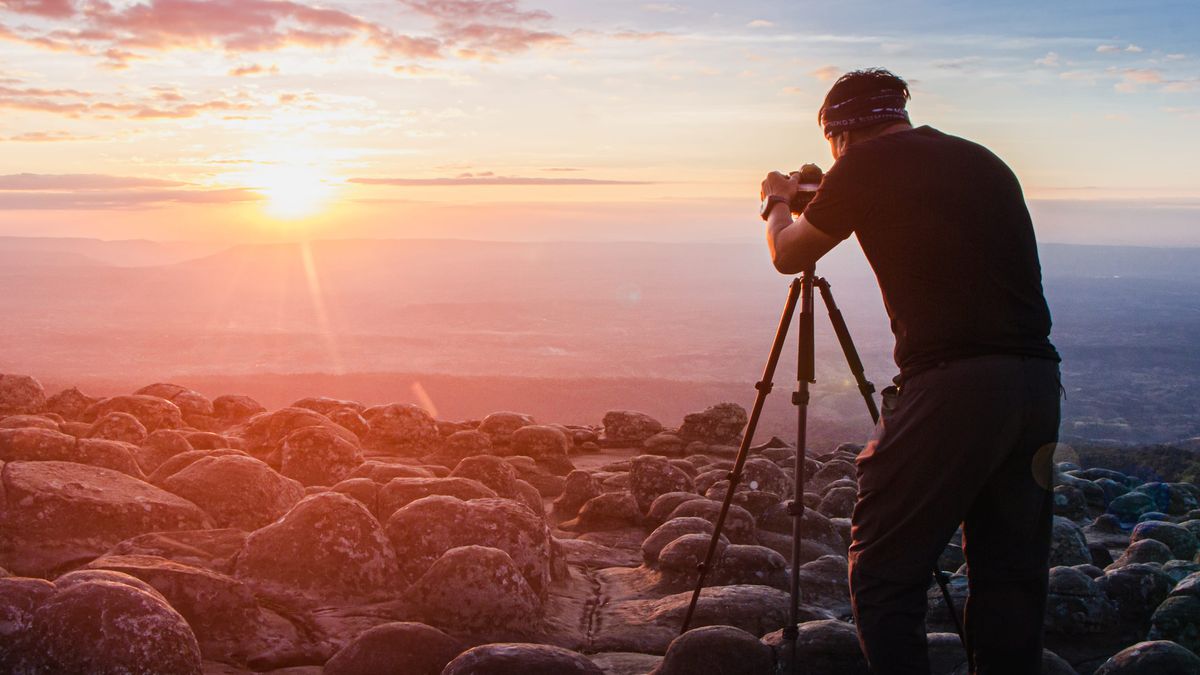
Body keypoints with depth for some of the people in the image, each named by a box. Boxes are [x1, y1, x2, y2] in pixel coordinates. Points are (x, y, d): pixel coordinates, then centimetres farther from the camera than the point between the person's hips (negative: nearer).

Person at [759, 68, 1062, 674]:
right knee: (1011, 576, 15)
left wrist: (777, 203, 35)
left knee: (882, 577, 2)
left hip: (950, 382, -7)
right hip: (1037, 380, 7)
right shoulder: (985, 162, 20)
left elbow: (788, 256, 13)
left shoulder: (868, 165, 3)